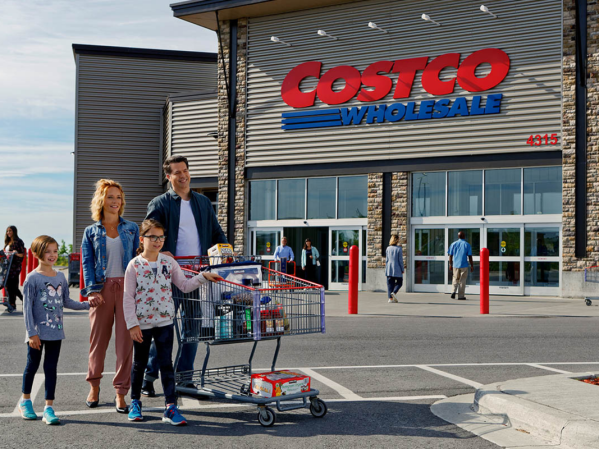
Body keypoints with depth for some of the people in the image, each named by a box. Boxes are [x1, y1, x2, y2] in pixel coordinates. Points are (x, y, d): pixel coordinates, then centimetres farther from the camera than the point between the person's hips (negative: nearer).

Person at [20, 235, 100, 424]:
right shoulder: (32, 278, -9)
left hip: (55, 331, 4)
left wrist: (87, 304, 4)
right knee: (32, 366, 10)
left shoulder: (60, 277, 7)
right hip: (38, 332, -4)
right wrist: (32, 333, -14)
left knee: (51, 368, 4)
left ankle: (49, 408, 7)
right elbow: (27, 307, -11)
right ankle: (25, 401, 31)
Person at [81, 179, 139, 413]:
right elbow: (87, 262, 5)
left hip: (127, 287, 0)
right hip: (102, 288, 0)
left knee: (125, 340, -3)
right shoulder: (91, 231, 10)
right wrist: (92, 290, -8)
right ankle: (94, 386, 25)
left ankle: (121, 392, 3)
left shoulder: (131, 228, 12)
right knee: (98, 338, 5)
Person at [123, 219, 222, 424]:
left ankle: (171, 407, 2)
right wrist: (132, 324, -11)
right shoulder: (134, 265, -7)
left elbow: (184, 285, 5)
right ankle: (135, 402, 31)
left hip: (164, 321, 2)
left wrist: (203, 276, -7)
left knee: (166, 364, 0)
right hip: (142, 323, -2)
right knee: (139, 364, 14)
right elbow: (128, 297, -7)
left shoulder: (168, 262, 2)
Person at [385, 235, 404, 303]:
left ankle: (390, 298, 2)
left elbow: (387, 260, 8)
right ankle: (394, 292, -12)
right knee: (399, 282, 11)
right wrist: (402, 269, 0)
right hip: (397, 269, -4)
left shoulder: (388, 248, 4)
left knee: (390, 283, 7)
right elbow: (400, 260, -8)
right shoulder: (398, 248, -9)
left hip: (389, 269, 4)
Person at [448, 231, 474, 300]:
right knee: (462, 280, 5)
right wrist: (472, 266, 3)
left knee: (455, 279, 14)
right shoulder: (467, 244, -2)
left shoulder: (453, 244, 5)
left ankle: (453, 291, -8)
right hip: (464, 265, -2)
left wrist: (450, 264, 16)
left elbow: (450, 255, 6)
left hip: (455, 265, 2)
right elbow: (470, 256, -4)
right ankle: (461, 295, 5)